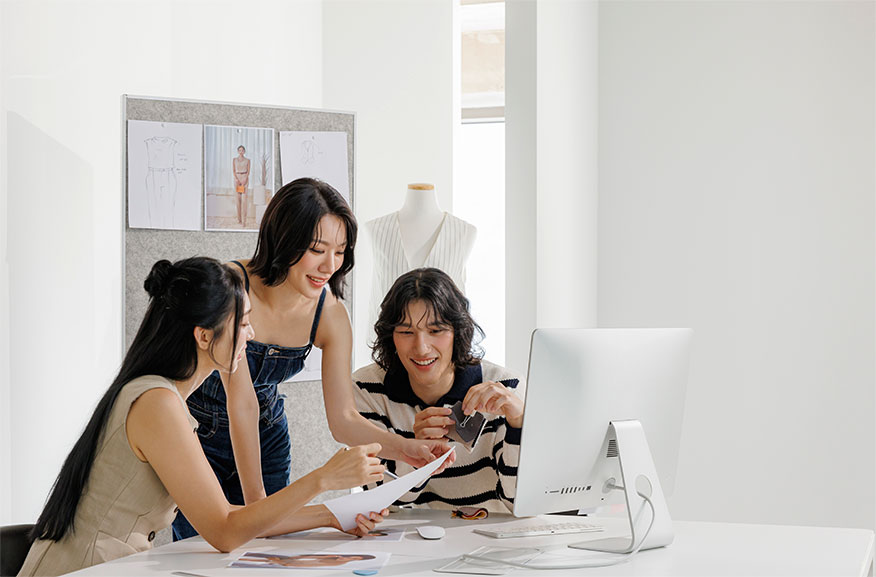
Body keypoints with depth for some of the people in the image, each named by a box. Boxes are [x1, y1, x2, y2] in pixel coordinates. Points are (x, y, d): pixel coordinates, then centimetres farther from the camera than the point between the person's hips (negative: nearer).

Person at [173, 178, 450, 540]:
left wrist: (406, 449, -29)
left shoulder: (330, 315, -13)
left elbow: (344, 419, -11)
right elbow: (241, 401, -31)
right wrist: (255, 500, -32)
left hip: (266, 439, 4)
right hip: (194, 435, -4)